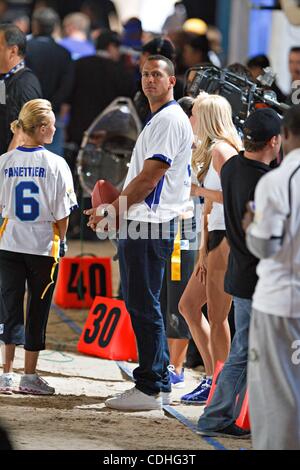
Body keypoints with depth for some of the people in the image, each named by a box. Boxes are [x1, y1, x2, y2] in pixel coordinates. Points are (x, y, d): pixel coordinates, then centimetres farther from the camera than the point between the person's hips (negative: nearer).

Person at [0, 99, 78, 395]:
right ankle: (29, 376, 10)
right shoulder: (55, 164, -11)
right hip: (43, 245, -2)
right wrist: (59, 241, 7)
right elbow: (62, 214, -9)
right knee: (38, 309, 7)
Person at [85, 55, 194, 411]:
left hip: (150, 224, -11)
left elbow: (149, 177, -17)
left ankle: (150, 388, -8)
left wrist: (112, 211, -11)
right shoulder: (158, 120, 21)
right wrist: (112, 209, 18)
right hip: (137, 224, 11)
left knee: (144, 305, -9)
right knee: (139, 304, 12)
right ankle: (159, 383, 17)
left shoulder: (169, 120, -12)